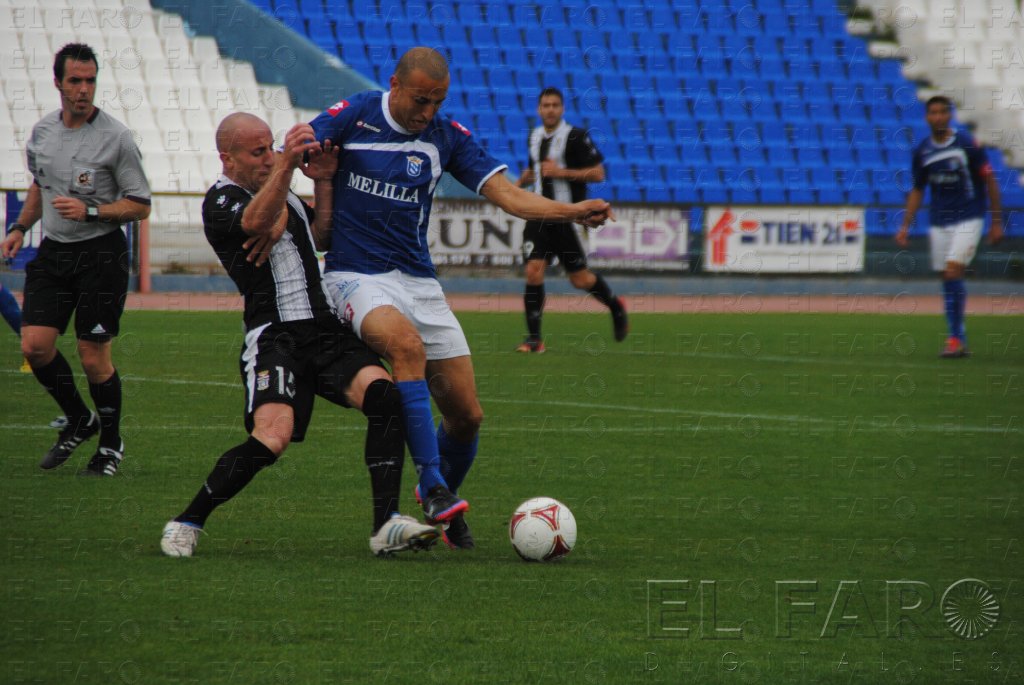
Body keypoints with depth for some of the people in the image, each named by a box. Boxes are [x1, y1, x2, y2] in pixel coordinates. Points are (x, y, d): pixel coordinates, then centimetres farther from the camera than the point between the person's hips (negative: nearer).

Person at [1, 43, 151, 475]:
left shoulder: (115, 136, -10)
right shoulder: (42, 131, 6)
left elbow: (140, 206, -8)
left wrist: (90, 212, -19)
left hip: (101, 253, -5)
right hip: (53, 252, 5)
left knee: (94, 358, -4)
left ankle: (111, 444, 16)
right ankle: (79, 421, 19)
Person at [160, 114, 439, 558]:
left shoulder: (281, 191, 24)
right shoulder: (221, 200, -1)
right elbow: (257, 223, -23)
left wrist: (322, 181, 13)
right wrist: (287, 165, -37)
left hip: (327, 333, 7)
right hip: (274, 337, -7)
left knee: (383, 395, -20)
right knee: (272, 440, -25)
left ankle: (386, 526, -22)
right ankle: (186, 524, -5)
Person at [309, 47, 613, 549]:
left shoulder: (447, 137, 3)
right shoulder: (354, 117, -5)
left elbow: (507, 194, -2)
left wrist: (573, 212, -18)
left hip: (419, 281, 4)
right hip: (357, 277, -4)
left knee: (466, 415, 0)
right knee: (407, 344, -37)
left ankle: (444, 505, 28)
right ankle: (432, 485, -36)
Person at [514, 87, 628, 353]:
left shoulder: (575, 137, -9)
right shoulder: (535, 136, 12)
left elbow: (598, 173, -11)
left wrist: (562, 172, -18)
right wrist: (518, 184, 13)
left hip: (566, 218, -5)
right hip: (539, 216, 5)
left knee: (580, 279, 3)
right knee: (534, 270, -10)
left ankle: (615, 306, 34)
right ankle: (534, 338, -5)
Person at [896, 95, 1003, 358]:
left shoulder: (968, 145, -9)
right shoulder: (922, 151, 4)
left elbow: (990, 181, -3)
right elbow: (917, 191, 15)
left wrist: (997, 222, -3)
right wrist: (905, 225, 8)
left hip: (968, 220, -5)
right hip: (938, 222, 5)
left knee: (953, 271, -18)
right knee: (946, 279, 5)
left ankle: (956, 338, -12)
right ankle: (959, 341, 14)